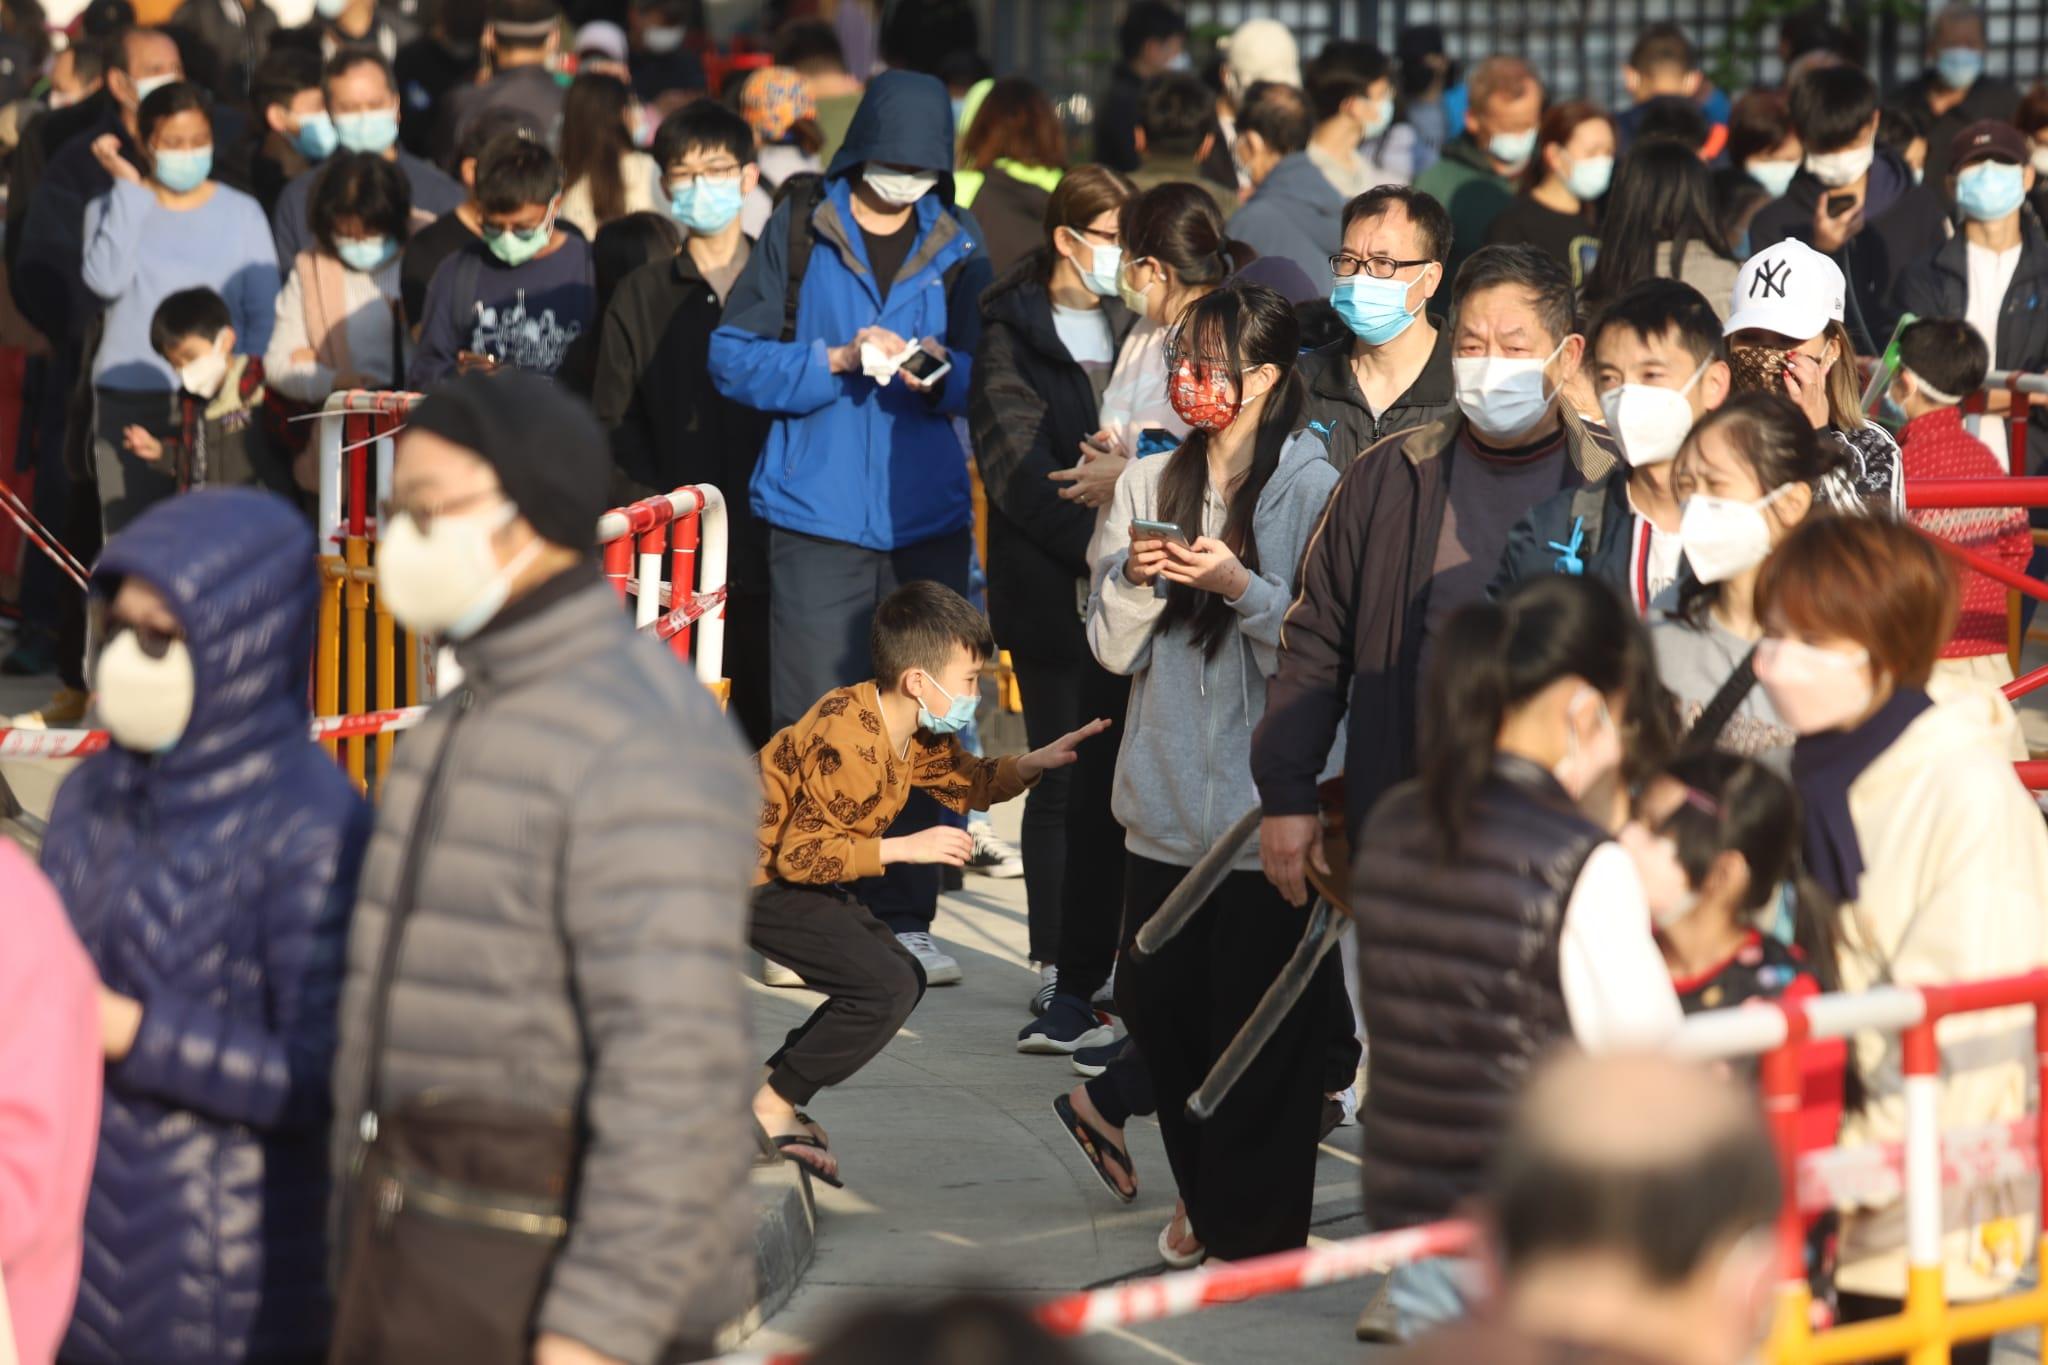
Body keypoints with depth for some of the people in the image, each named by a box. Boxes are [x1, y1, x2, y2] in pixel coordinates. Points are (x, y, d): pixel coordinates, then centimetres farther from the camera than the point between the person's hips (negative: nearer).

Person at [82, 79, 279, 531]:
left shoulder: (242, 212, 8)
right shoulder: (112, 209, 8)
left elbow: (264, 312, 8)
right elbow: (106, 280, -11)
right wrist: (129, 188, -5)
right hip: (129, 403, 0)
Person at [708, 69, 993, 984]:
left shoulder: (959, 250, 10)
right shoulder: (800, 233, 2)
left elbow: (984, 383, 10)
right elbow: (736, 358, -2)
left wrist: (939, 367, -12)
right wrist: (837, 361, -15)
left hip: (928, 518, 3)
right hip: (818, 517, -3)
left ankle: (903, 919, 14)